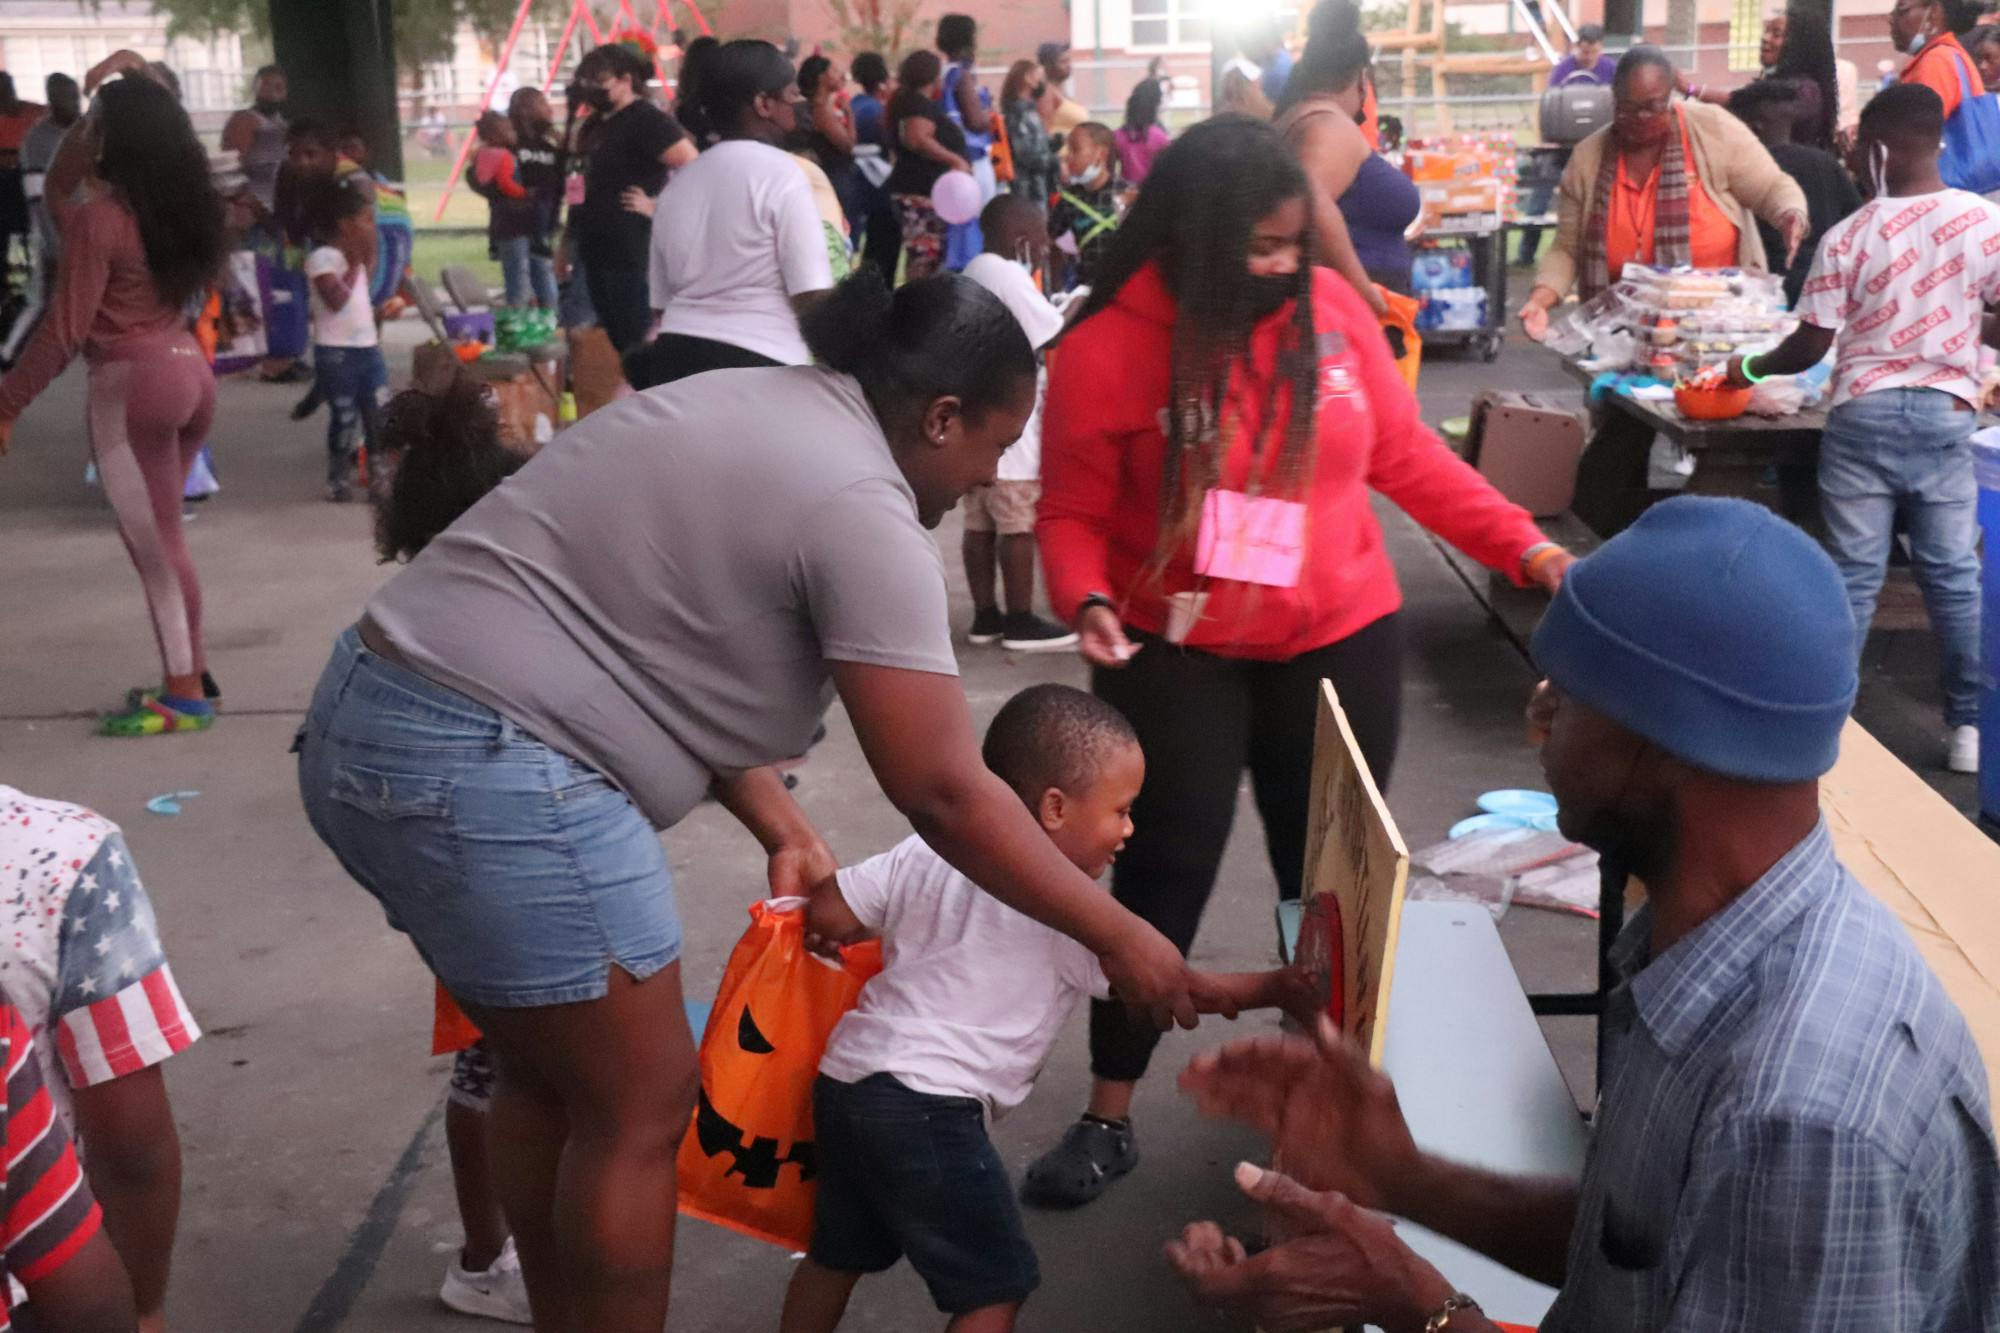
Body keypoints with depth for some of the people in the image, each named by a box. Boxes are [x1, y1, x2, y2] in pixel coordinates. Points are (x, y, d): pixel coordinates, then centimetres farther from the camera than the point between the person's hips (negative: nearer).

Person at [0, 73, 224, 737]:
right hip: (188, 369, 8)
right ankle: (188, 674, 23)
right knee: (163, 540, 18)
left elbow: (65, 329, -16)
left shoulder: (100, 216, -15)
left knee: (154, 547, 0)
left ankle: (185, 694, 6)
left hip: (132, 383, -8)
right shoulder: (179, 205, 8)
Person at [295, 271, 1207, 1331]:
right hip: (482, 765, -10)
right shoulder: (861, 508, -13)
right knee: (639, 1108, 4)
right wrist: (1116, 937, -3)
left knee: (549, 1079, 22)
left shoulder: (762, 412, 16)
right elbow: (943, 794, -13)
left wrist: (782, 831, 13)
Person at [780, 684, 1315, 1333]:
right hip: (929, 1109, -8)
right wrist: (1277, 988, 8)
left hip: (845, 1077, 8)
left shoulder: (927, 854, 6)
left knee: (838, 1254, 24)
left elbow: (827, 915, 4)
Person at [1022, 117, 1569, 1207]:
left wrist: (1522, 545, -4)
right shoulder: (1105, 350, -12)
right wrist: (1085, 598, -25)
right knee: (1165, 875, 1)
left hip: (1339, 644, 3)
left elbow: (1404, 452, 4)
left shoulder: (1329, 305, -4)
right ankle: (1109, 1119, 16)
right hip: (1174, 655, -3)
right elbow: (1072, 514, -5)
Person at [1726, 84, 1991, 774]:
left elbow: (1811, 346, -7)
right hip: (1945, 413, 2)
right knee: (1954, 573, 11)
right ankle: (1970, 724, 15)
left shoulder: (1848, 237, -9)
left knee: (1853, 574, 5)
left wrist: (1751, 368, 12)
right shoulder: (1985, 220, -5)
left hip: (1865, 412, -2)